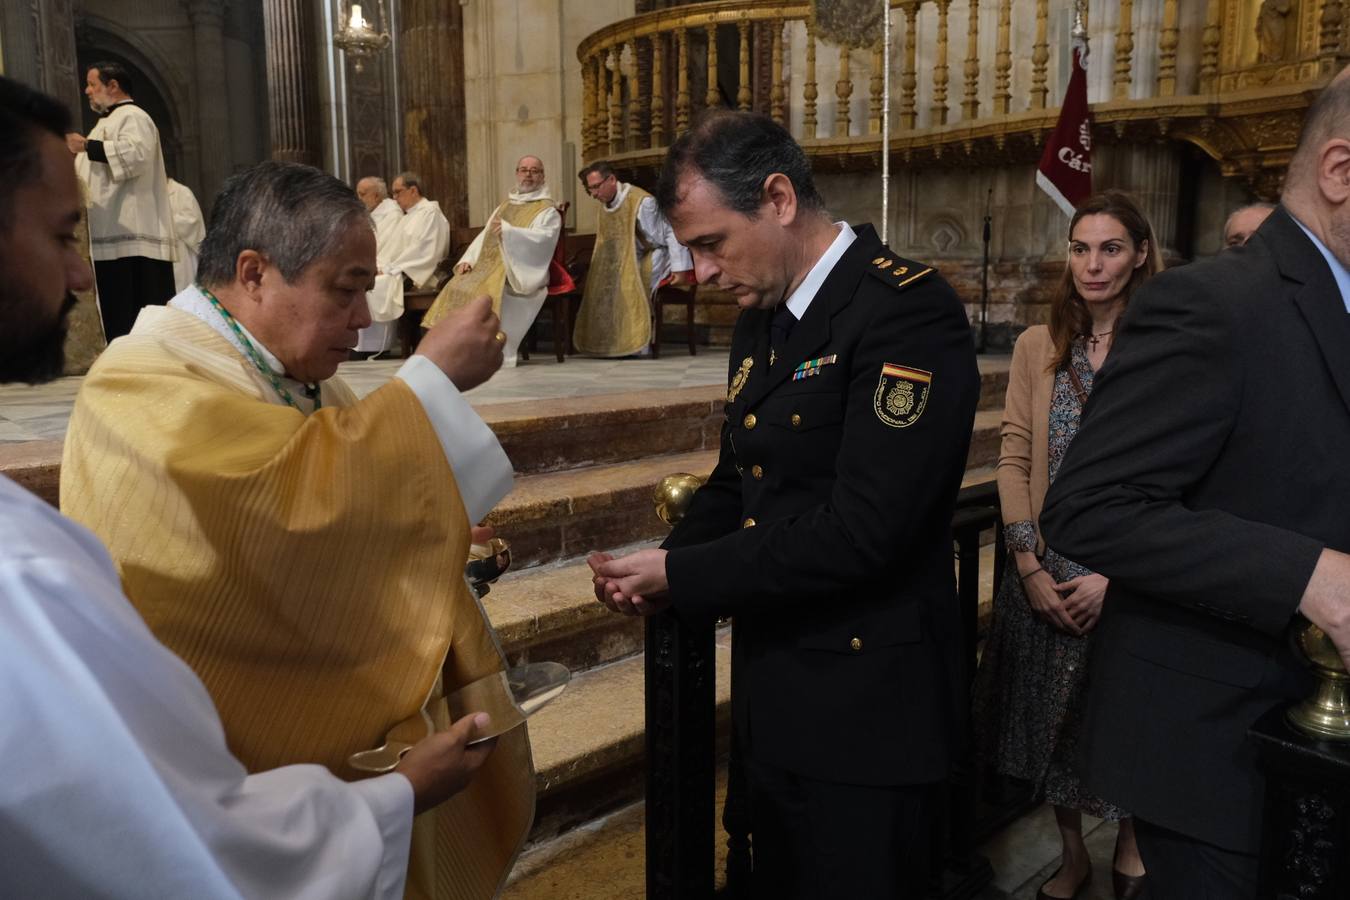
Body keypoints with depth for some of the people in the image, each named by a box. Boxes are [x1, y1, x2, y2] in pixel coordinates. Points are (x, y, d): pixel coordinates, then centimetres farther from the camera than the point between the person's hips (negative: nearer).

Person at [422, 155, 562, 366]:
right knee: (457, 287, -17)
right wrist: (468, 259, 5)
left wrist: (509, 231, -27)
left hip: (517, 271, -6)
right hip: (488, 266, 7)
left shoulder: (547, 211, 2)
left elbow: (544, 237, -18)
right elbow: (484, 236, 22)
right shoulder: (505, 205, 25)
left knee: (488, 291, -33)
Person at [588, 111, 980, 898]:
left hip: (863, 707, -8)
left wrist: (680, 575, -18)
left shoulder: (907, 311, -20)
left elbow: (860, 530, -27)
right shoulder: (763, 317, 8)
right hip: (775, 692, 8)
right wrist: (662, 574, -3)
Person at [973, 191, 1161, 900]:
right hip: (1045, 574, 3)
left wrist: (1112, 574, -15)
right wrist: (1030, 567, -7)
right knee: (1051, 719, 13)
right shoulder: (1038, 346, 2)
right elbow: (1014, 459, -1)